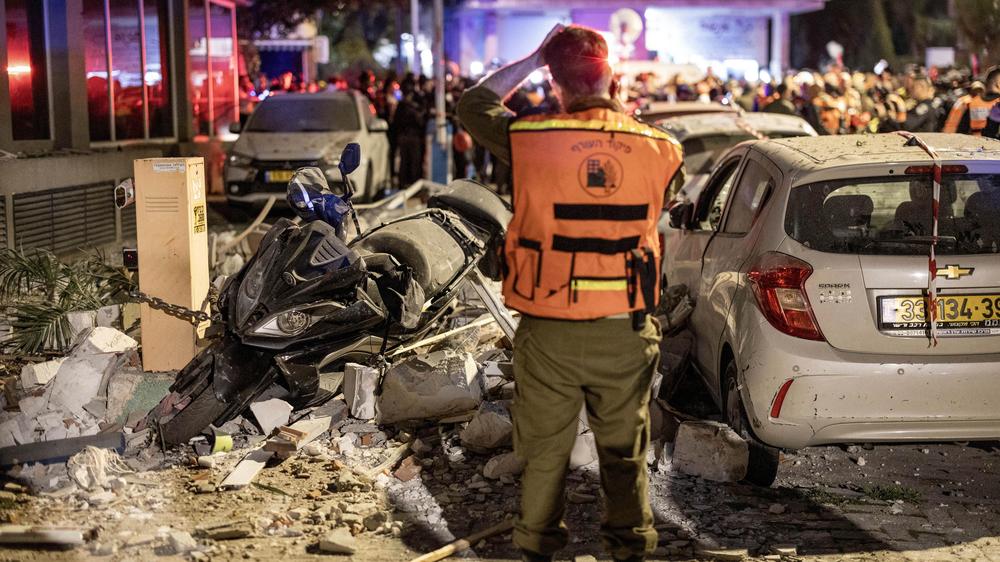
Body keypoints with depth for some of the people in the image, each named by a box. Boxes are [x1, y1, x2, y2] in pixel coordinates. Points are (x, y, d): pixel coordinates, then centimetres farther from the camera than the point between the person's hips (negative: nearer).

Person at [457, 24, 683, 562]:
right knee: (625, 455, 16)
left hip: (548, 332, -1)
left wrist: (533, 57, 11)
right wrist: (619, 111, 18)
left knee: (543, 454, 15)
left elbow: (473, 104, 7)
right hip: (626, 334, 1)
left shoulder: (529, 138, -11)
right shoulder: (657, 148, -7)